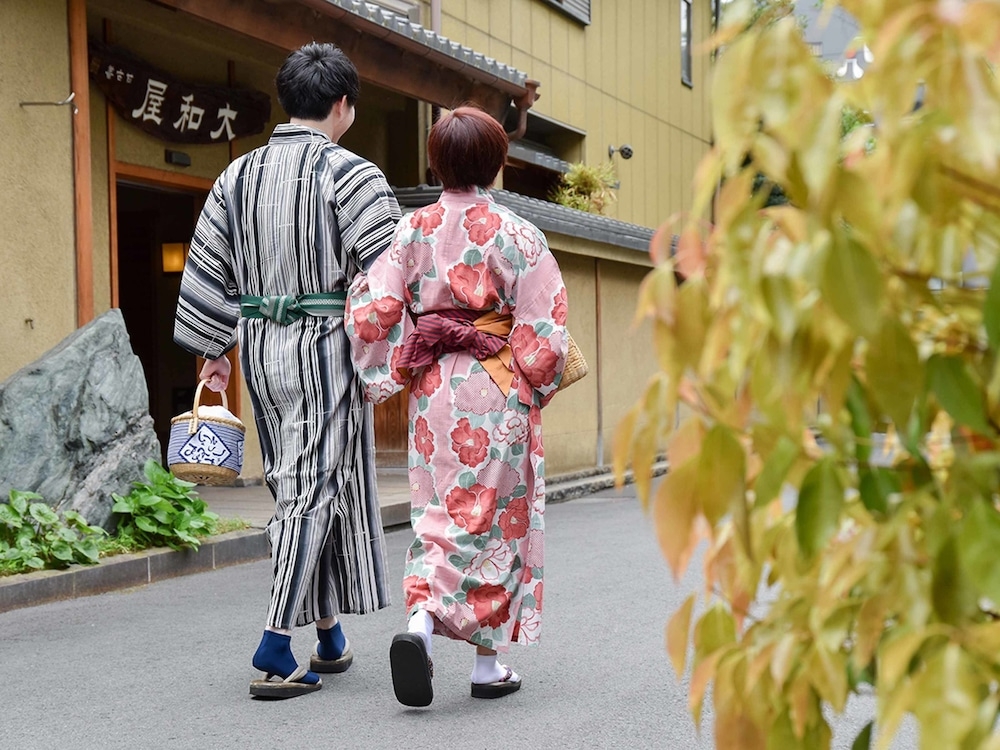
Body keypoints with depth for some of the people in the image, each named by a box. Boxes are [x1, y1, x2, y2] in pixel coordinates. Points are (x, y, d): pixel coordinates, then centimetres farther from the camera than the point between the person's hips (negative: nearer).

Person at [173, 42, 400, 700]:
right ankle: (276, 650, -6)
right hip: (326, 345, -6)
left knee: (296, 485, 14)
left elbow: (207, 270, 10)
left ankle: (329, 636, 24)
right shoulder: (350, 174, -9)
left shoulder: (239, 175, 9)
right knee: (316, 487, -2)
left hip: (261, 348, 6)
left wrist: (212, 349, 17)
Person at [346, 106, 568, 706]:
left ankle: (419, 625, -12)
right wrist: (538, 387, 7)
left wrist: (390, 378, 7)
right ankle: (489, 663, 10)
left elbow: (371, 309, -3)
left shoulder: (413, 230, 2)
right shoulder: (514, 233, -7)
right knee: (494, 517, 5)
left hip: (434, 390, 3)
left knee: (440, 514, 11)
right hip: (498, 391, -3)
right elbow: (543, 323, -8)